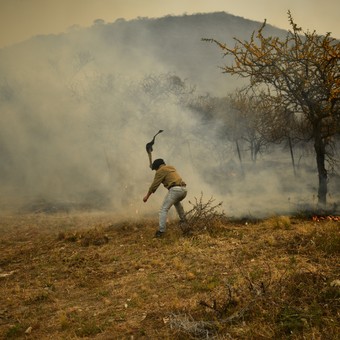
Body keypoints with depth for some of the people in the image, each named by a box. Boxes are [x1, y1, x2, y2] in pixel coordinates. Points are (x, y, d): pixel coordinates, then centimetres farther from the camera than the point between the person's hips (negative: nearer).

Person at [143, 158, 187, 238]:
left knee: (164, 209, -6)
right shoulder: (172, 167, 26)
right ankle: (183, 220, 45)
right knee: (177, 202, 38)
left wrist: (147, 195, 11)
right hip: (184, 189, 8)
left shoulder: (160, 171, 3)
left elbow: (155, 185, 3)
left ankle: (161, 230, -15)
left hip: (174, 190, -8)